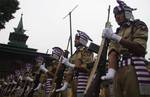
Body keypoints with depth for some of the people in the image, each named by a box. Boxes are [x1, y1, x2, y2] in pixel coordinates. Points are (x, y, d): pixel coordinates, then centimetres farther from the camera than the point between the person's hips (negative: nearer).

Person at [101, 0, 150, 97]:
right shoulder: (117, 33, 23)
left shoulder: (139, 25, 9)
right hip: (118, 71, 5)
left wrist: (116, 37, -14)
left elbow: (140, 48, -8)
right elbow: (113, 52, 4)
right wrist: (111, 71, -17)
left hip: (134, 70, -5)